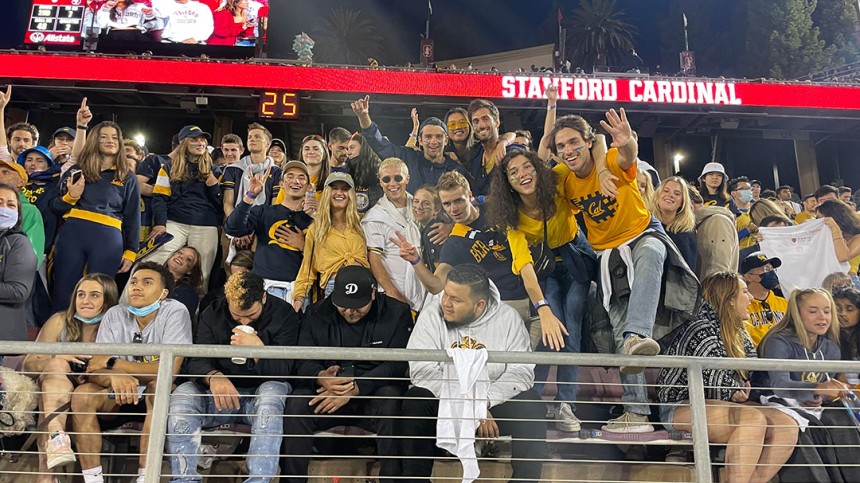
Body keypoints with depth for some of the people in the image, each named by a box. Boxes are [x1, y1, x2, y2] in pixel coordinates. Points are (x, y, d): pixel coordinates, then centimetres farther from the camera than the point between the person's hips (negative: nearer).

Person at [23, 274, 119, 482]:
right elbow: (29, 364, -2)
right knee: (57, 365, -29)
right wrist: (59, 357, -22)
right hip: (52, 392, 2)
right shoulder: (60, 321, 0)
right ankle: (56, 436, -50)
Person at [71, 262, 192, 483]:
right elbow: (94, 371, -11)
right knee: (82, 394, -22)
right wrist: (115, 377, -36)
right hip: (120, 397, 4)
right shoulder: (115, 315, -5)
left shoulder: (175, 312, -16)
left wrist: (112, 363, -18)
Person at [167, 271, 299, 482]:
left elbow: (284, 370, -9)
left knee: (272, 393, -37)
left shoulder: (284, 314, -5)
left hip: (262, 390, -2)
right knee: (182, 395, -25)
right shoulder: (212, 314, 3)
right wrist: (213, 377, -28)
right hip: (219, 394, 3)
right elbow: (196, 361, -5)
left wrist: (258, 349, -27)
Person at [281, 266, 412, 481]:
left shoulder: (397, 312, -3)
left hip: (375, 392, -2)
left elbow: (397, 365, -12)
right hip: (327, 392, 2)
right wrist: (321, 377, -27)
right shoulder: (318, 314, 6)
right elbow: (302, 361, -2)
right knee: (296, 404, -26)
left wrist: (355, 388, -23)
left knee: (391, 404, -35)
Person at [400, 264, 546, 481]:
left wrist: (484, 401, -30)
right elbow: (422, 370, -19)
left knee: (531, 408, -26)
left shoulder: (508, 318, -7)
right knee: (415, 403, -29)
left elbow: (522, 371, -14)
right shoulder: (432, 315, -9)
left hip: (495, 401, 1)